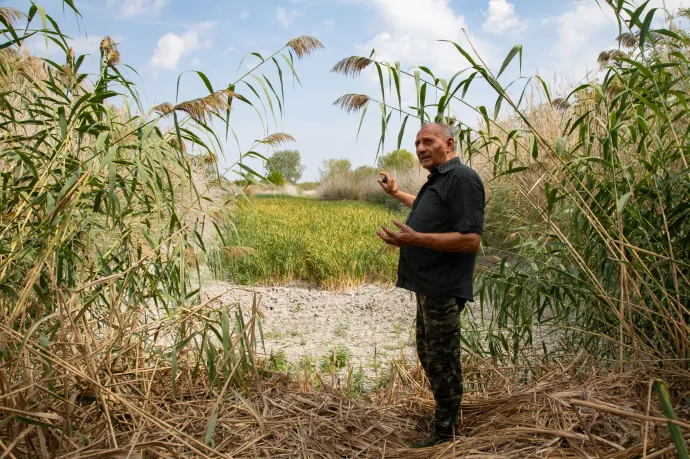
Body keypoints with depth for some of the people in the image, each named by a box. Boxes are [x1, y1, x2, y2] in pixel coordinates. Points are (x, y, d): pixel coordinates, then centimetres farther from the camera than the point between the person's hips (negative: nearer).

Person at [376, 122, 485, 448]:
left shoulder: (462, 179, -17)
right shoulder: (438, 180, 15)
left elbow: (471, 240, -25)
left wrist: (415, 239, -31)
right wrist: (397, 193, 40)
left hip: (443, 289, -10)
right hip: (429, 285, 10)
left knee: (442, 361, 3)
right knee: (429, 355, 20)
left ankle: (444, 432, 19)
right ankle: (446, 415, 38)